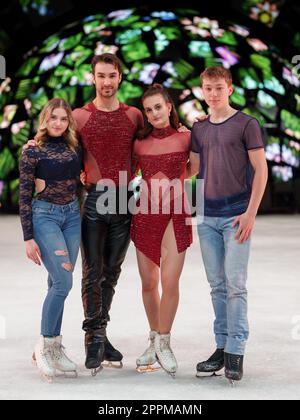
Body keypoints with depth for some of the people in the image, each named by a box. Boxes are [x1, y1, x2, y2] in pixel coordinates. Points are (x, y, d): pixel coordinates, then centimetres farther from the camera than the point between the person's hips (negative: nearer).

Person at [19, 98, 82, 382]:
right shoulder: (33, 152, -6)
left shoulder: (74, 148, 7)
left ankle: (54, 346, 16)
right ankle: (44, 345, 0)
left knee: (57, 283, 8)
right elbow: (24, 196, -7)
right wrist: (28, 238, -9)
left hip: (72, 215, 5)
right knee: (63, 282, -14)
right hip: (45, 215, -5)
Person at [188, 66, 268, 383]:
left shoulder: (246, 124, -2)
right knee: (217, 286, 9)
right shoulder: (199, 129, 12)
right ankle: (221, 347, 17)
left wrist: (250, 213, -10)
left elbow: (260, 170, -4)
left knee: (235, 285, -4)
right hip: (207, 217, 5)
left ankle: (236, 353, 2)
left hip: (236, 216, -4)